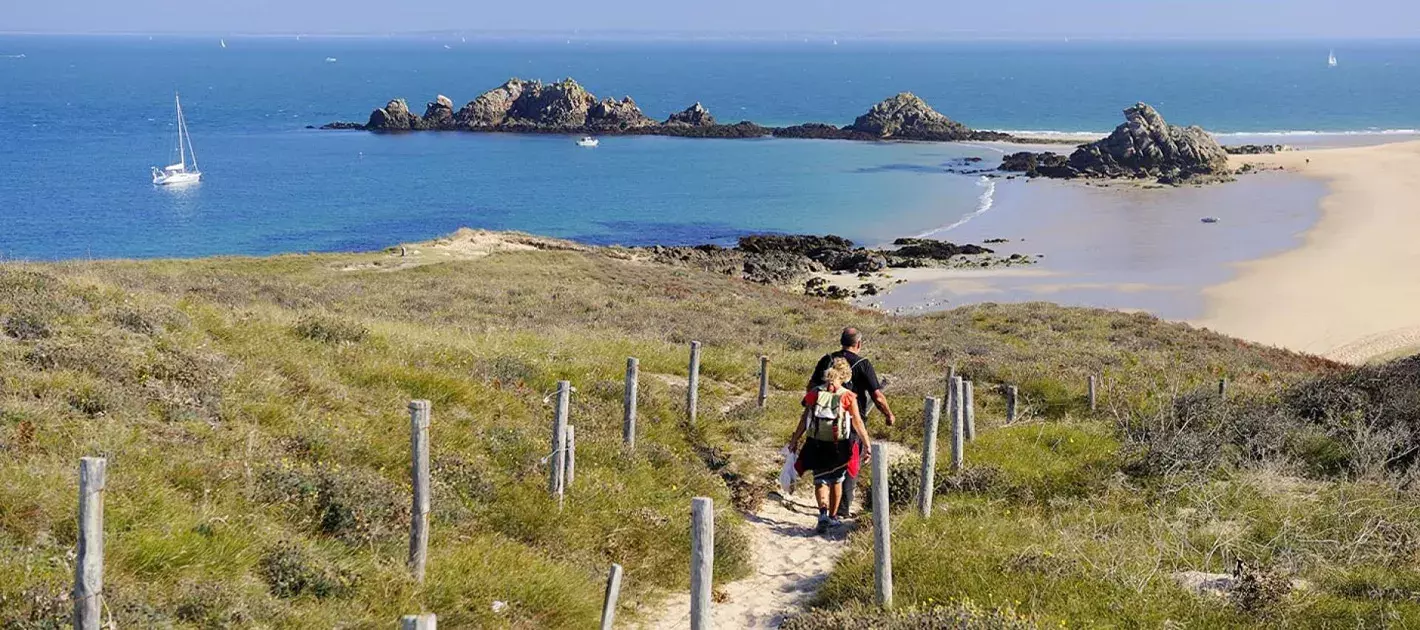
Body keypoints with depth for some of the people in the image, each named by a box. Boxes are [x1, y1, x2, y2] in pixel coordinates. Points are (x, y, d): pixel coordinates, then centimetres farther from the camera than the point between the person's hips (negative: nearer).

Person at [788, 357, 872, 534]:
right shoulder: (848, 397, -10)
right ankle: (833, 517, 29)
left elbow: (804, 420, 0)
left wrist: (794, 440, 11)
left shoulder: (815, 394, -4)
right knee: (836, 481, 19)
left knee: (820, 481, 6)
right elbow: (858, 424, -10)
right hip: (839, 447, -1)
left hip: (816, 446, 1)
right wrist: (868, 446, -5)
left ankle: (823, 513, -19)